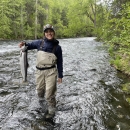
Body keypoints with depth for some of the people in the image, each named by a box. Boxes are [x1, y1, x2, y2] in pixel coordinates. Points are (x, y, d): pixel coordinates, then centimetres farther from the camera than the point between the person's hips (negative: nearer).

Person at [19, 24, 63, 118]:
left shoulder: (57, 47, -2)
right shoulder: (39, 42, 1)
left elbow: (60, 62, 3)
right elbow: (31, 45, 17)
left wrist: (60, 76, 3)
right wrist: (24, 44, -6)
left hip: (51, 72, -3)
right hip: (39, 71, 3)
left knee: (49, 94, -4)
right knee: (40, 91, 16)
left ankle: (52, 110, 18)